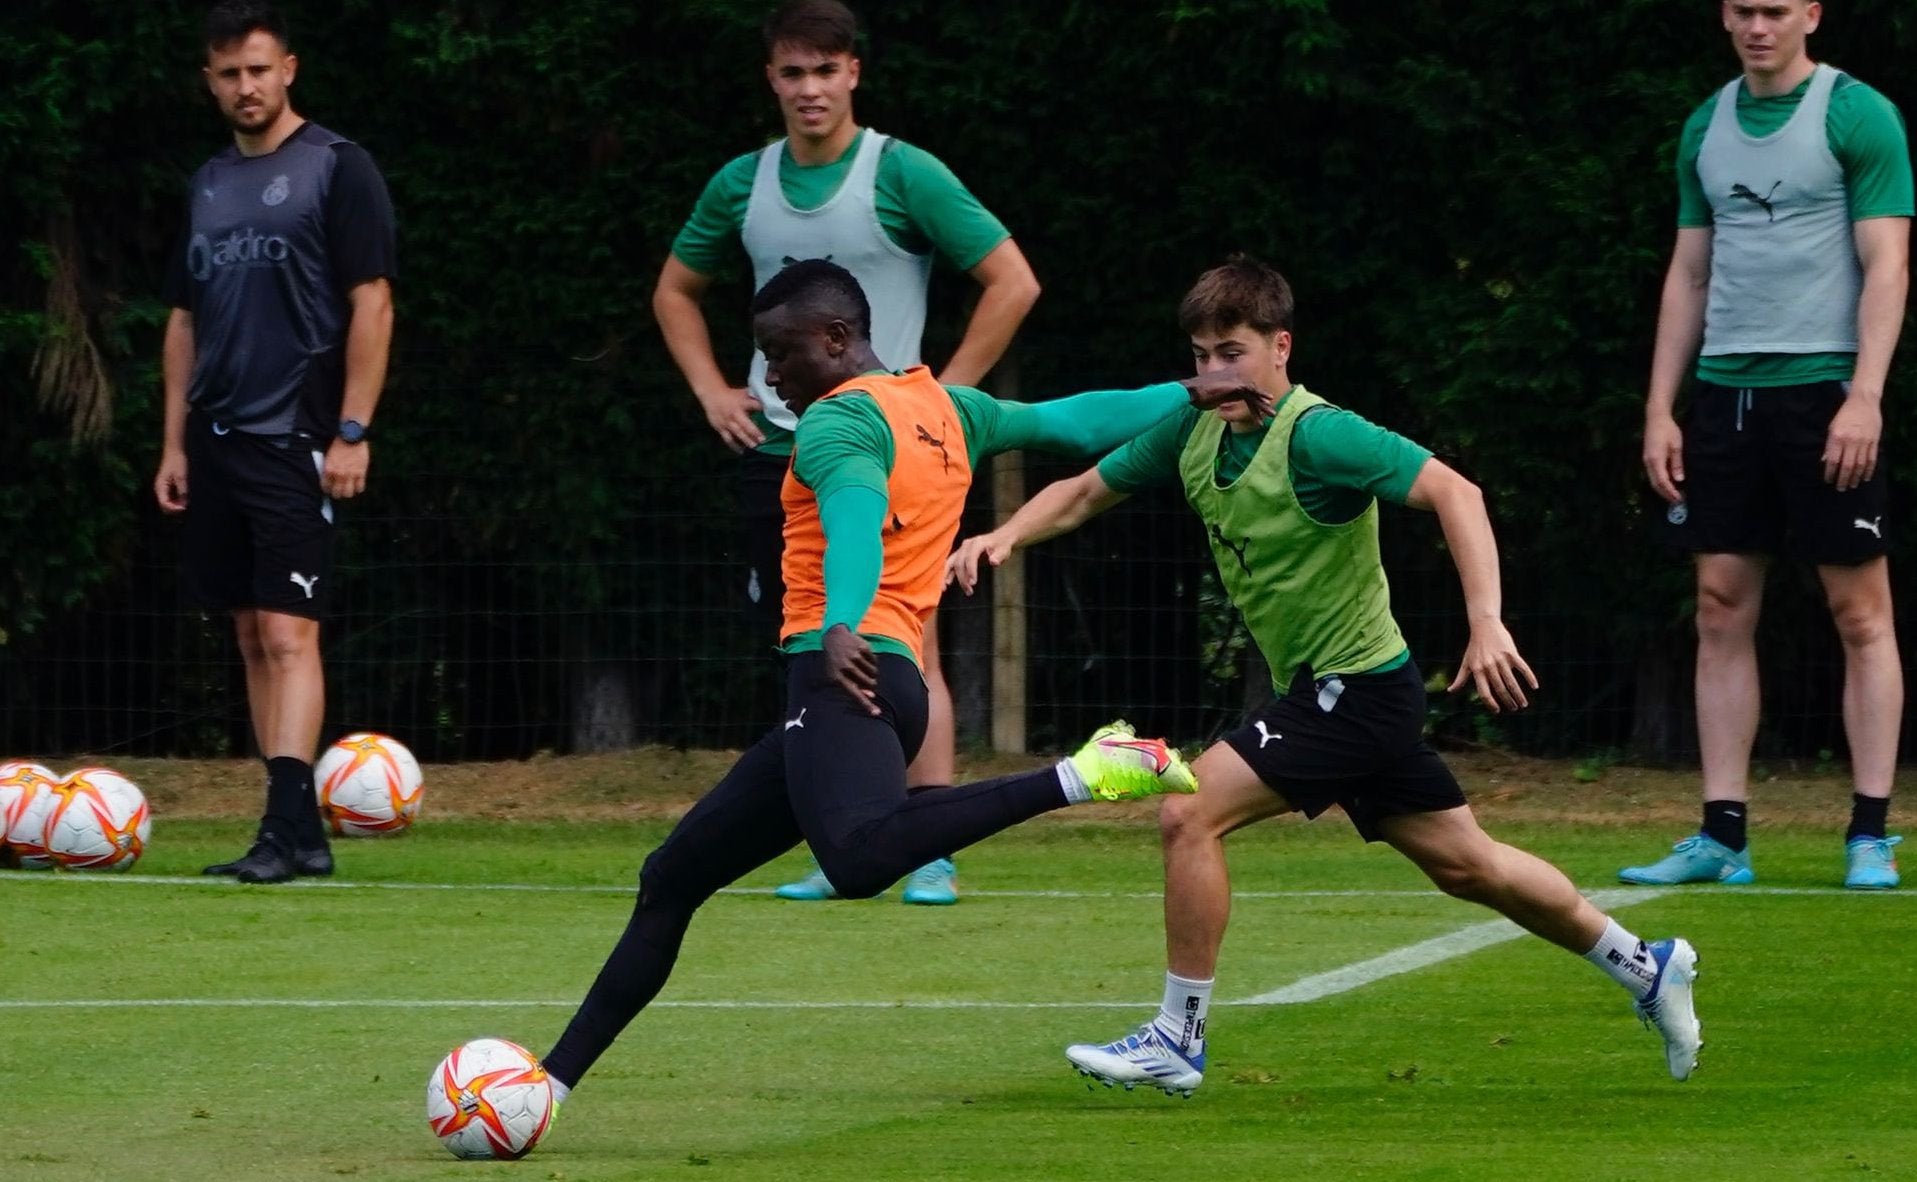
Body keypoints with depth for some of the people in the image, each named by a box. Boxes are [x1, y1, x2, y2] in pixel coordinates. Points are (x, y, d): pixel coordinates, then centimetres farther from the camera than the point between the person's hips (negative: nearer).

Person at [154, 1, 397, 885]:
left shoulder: (335, 168, -3)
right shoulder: (207, 184, 16)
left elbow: (372, 304, -8)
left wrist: (352, 433, -13)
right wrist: (174, 441, 14)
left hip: (296, 439, -7)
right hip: (218, 439, 7)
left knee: (287, 633, -14)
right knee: (251, 636, 6)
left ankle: (287, 827, -21)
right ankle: (300, 834, 9)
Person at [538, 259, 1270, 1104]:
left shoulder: (837, 419, -3)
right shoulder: (946, 409, 22)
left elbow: (857, 519, -22)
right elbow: (1073, 423, 26)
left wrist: (841, 626, -38)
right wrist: (1186, 396, 37)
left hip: (845, 676, -11)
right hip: (890, 681, 11)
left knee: (861, 858, -40)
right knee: (671, 881, 14)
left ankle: (1083, 777, -36)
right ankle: (554, 1078, 15)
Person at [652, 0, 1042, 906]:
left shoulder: (903, 176, -7)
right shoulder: (743, 184, 8)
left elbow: (1012, 282, -6)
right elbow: (675, 292, 24)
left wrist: (944, 392, -8)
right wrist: (712, 392, 11)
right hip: (776, 449, 5)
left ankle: (932, 855, -10)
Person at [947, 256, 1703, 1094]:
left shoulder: (1317, 436, -22)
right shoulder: (1196, 432, 2)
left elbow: (1452, 492, -30)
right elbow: (1087, 492, 14)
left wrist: (1486, 625, -40)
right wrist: (1007, 536, -5)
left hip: (1354, 686, -9)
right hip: (1316, 688, 9)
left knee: (1190, 812, -16)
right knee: (1463, 863, 17)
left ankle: (1178, 1040, -7)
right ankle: (1645, 967, 31)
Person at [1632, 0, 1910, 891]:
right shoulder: (1708, 127, 14)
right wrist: (1660, 407, 10)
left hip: (1825, 388, -6)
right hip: (1725, 388, 6)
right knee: (1722, 611, 3)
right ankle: (1723, 835, 5)